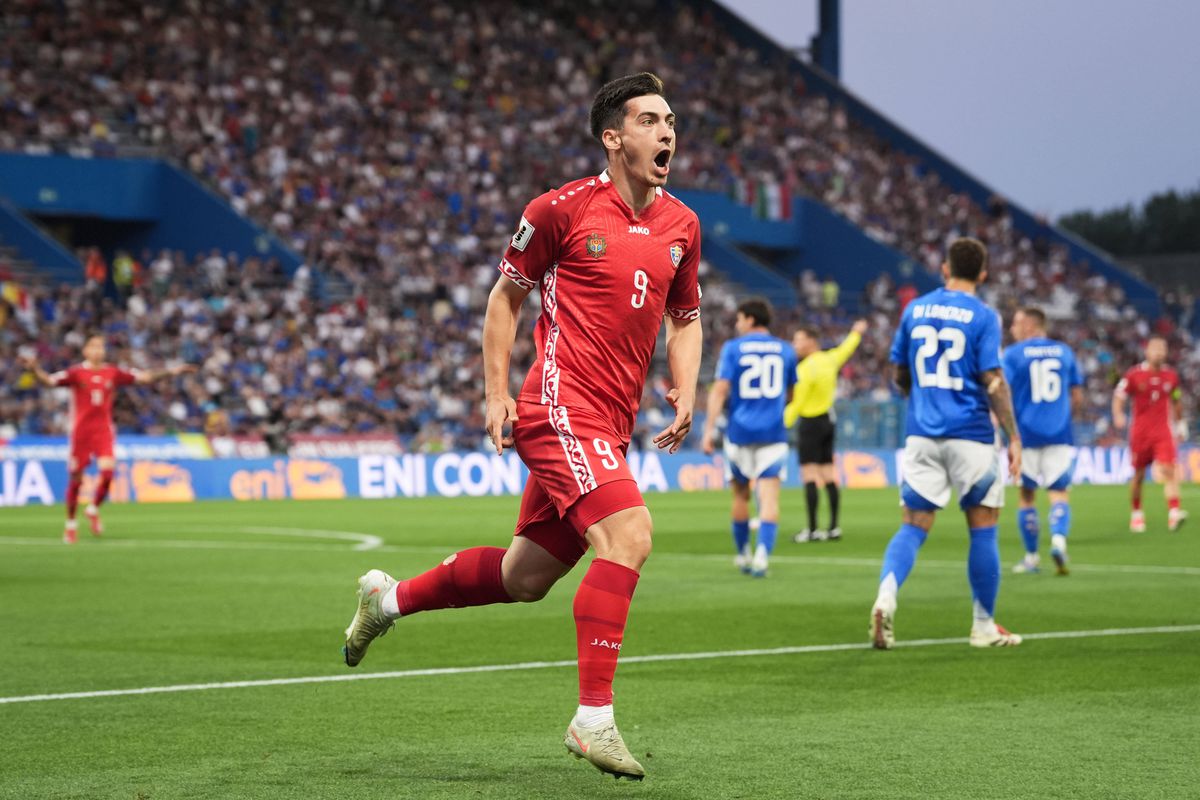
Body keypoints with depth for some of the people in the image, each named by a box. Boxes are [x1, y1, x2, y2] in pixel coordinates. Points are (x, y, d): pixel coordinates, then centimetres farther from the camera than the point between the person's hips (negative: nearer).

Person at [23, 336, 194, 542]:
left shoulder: (113, 373, 5)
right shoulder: (76, 373, -3)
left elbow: (145, 377, 9)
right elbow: (49, 381, -14)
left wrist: (174, 371, 4)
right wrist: (35, 370, -34)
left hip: (104, 430, 2)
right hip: (81, 430, -2)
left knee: (108, 471, -15)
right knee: (75, 479, 2)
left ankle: (93, 509, 11)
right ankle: (70, 523, 19)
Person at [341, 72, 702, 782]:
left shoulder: (681, 225, 11)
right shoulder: (564, 209, -5)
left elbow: (686, 318, 24)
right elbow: (507, 294, 5)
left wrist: (685, 390, 6)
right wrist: (496, 393, -1)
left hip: (610, 428, 7)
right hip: (561, 408, -7)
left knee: (525, 577, 13)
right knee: (628, 535, -25)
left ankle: (390, 597, 37)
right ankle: (594, 718, -20)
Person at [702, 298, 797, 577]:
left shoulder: (733, 348, -1)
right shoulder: (785, 350, 8)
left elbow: (720, 390, -9)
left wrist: (709, 429, -10)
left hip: (740, 431, -1)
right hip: (773, 433, 1)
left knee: (741, 495, 15)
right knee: (769, 497, -6)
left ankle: (743, 554, 26)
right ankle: (762, 554, -23)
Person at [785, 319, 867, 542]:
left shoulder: (806, 369, -16)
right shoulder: (830, 359, 7)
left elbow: (797, 404, -17)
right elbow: (846, 349, 29)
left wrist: (784, 424, -11)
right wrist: (856, 333, 47)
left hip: (811, 423, -8)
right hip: (828, 421, 8)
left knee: (809, 476, -10)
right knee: (829, 476, 9)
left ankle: (812, 530, -14)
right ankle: (834, 528, 10)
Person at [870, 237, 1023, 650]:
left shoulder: (915, 309, 8)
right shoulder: (982, 316, -5)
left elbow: (899, 374, 15)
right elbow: (993, 381, -11)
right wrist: (1014, 436, -5)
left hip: (922, 435, 3)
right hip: (971, 436, -3)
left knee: (913, 526, 4)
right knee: (983, 529, 8)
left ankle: (886, 596, -22)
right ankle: (984, 626, 14)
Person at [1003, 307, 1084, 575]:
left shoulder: (1013, 354, -2)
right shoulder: (1064, 352, 9)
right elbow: (1077, 398, 13)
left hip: (1026, 434, -2)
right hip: (1059, 433, 2)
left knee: (1027, 494, 11)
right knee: (1059, 491, 4)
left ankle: (1031, 556, 15)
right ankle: (1058, 539, -22)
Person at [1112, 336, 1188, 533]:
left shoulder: (1171, 376, 6)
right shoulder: (1134, 375, -3)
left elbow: (1176, 402, 21)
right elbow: (1119, 398, -1)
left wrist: (1180, 424, 22)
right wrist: (1118, 416, -19)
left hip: (1163, 432, 1)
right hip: (1140, 432, -1)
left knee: (1169, 471, -16)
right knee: (1139, 475, 7)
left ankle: (1174, 513, -24)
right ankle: (1136, 514, 25)